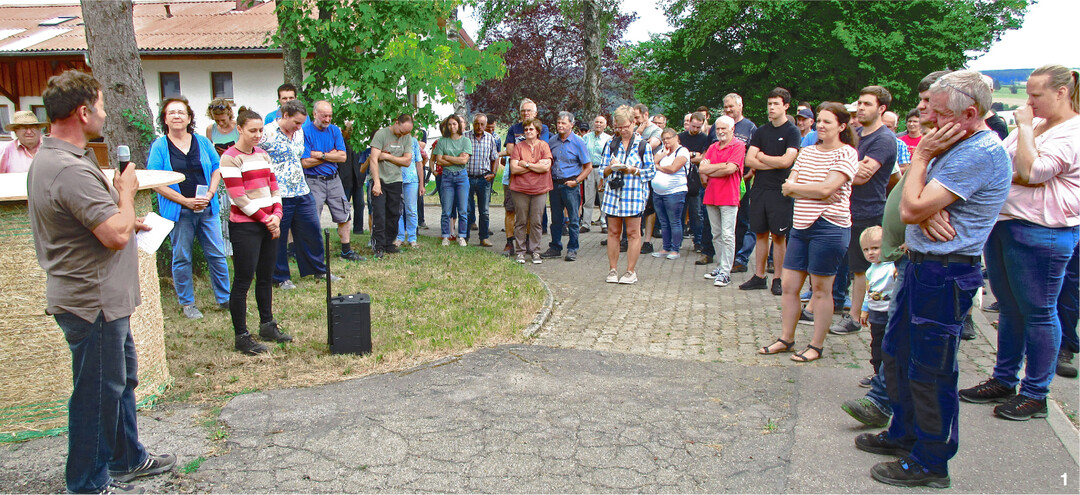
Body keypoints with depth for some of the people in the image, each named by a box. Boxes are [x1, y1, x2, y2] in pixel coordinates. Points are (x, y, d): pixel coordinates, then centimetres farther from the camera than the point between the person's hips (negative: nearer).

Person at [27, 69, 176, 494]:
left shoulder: (49, 158, 10)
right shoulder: (71, 170, -26)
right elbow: (117, 234, -28)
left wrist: (124, 219, 12)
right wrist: (126, 190, -12)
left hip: (101, 298, 11)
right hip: (93, 302, -11)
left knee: (122, 378, 22)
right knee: (97, 391, 4)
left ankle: (128, 459, 38)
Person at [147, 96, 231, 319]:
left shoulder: (202, 142, 7)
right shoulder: (159, 146, -2)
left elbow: (216, 169, 11)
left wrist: (210, 194, -6)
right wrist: (185, 200, -13)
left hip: (207, 208, 2)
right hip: (178, 211, -2)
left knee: (217, 254, 5)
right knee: (181, 258, 6)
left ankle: (224, 298, 17)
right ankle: (187, 303, 19)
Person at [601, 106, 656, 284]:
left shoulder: (642, 144, 2)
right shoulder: (611, 144, 11)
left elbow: (651, 171, 1)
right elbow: (603, 170, 10)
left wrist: (633, 170, -15)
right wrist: (611, 168, -12)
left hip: (634, 193, -3)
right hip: (613, 192, 3)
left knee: (633, 232, 0)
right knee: (613, 231, 6)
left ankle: (631, 271, 8)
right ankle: (613, 269, 15)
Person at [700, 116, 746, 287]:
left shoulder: (738, 146, -3)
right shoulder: (712, 147, 16)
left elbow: (730, 169, -15)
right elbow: (702, 168, 3)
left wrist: (708, 173, -3)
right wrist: (722, 165, -9)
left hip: (729, 197, -6)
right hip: (711, 196, 7)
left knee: (727, 235, -8)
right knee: (716, 235, 11)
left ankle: (725, 272, -7)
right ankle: (720, 266, 20)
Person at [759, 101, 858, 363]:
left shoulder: (846, 154, -6)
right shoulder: (807, 152, 13)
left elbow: (826, 189, -18)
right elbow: (788, 187, 3)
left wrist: (793, 187, -5)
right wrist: (814, 192, -13)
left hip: (828, 227, -7)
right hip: (801, 225, 7)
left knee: (821, 290, 2)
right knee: (789, 285, 9)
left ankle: (816, 346, 14)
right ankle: (786, 339, 21)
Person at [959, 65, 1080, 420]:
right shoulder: (1034, 125, 16)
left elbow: (1032, 170, -21)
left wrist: (1025, 127, -13)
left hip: (1040, 234, -8)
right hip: (1002, 224, 9)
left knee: (1038, 313, 1)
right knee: (1009, 308, 15)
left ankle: (1035, 394, 12)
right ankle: (1003, 381, 26)